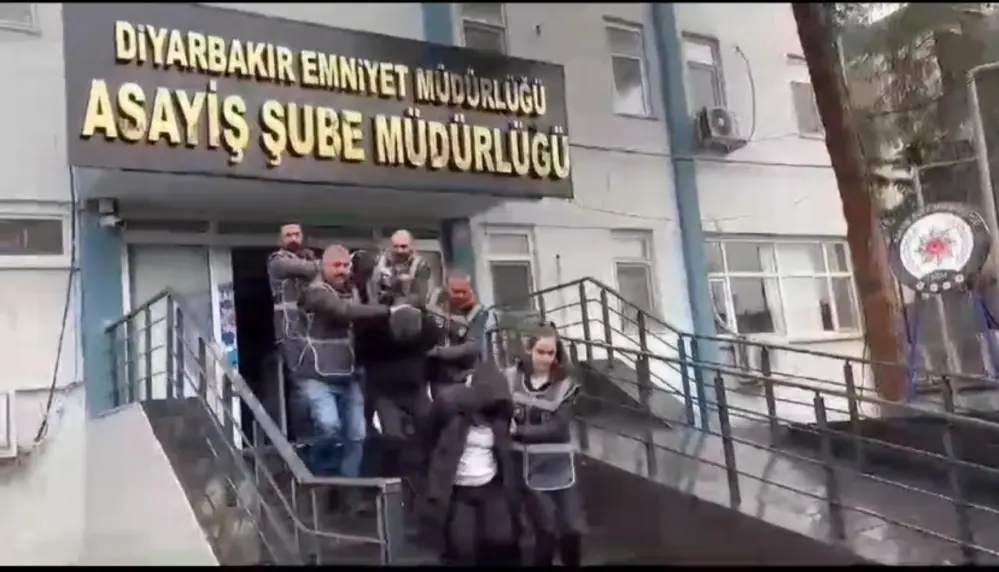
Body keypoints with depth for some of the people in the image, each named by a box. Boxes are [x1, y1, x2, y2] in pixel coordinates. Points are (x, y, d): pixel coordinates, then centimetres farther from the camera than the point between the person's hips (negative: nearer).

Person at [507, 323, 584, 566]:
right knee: (546, 531, -3)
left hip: (558, 468, 1)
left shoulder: (565, 385, -4)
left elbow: (558, 428, -13)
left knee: (572, 530, 4)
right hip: (526, 468, -1)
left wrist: (518, 432, -19)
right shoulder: (510, 378, -4)